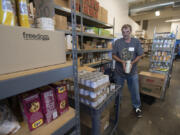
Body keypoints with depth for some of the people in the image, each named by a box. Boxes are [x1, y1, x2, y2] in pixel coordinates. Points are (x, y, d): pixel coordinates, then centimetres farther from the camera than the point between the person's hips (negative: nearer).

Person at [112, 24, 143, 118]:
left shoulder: (136, 42, -2)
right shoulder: (117, 42, -5)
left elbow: (139, 55, 1)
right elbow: (114, 55, -4)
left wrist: (132, 63, -16)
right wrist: (122, 62, -20)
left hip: (132, 72, 1)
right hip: (119, 71, 0)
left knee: (135, 90, 12)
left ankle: (137, 107, 38)